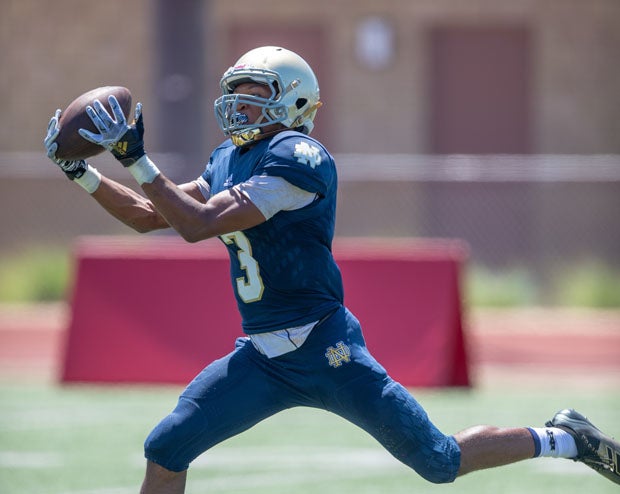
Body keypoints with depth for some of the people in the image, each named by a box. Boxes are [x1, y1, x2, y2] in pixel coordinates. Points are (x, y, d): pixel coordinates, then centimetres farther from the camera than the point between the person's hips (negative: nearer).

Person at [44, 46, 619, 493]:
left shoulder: (297, 158, -15)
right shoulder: (228, 162, 12)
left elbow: (198, 224, -21)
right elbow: (148, 216, 20)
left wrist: (137, 160, -21)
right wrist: (83, 173, 10)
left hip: (323, 349, -8)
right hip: (259, 358, 8)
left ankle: (559, 438, 19)